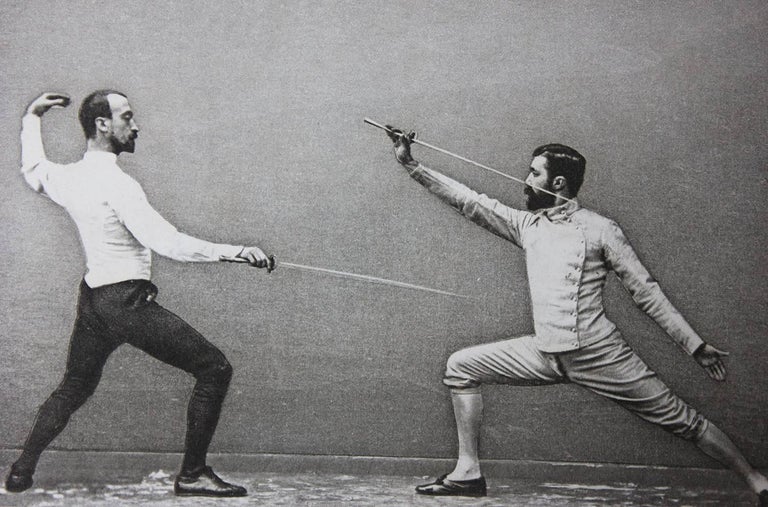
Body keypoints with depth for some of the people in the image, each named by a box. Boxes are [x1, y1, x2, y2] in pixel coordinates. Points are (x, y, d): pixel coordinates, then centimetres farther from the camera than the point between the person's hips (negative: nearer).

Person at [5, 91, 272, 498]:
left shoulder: (68, 178, 5)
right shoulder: (115, 184, -18)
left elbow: (32, 169, 30)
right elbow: (167, 243, -27)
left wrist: (32, 118, 42)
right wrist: (234, 252, -29)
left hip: (92, 302, 8)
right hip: (128, 301, -8)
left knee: (73, 388, 27)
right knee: (214, 370, -3)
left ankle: (21, 471, 29)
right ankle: (192, 475, -1)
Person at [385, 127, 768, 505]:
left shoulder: (599, 229, -4)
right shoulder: (526, 224, 12)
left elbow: (646, 292, -3)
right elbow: (468, 200, 11)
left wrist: (696, 346, -6)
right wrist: (410, 164, 6)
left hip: (599, 353, -5)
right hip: (545, 354, 6)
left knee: (680, 418, -5)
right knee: (460, 367, 3)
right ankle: (467, 473, 7)